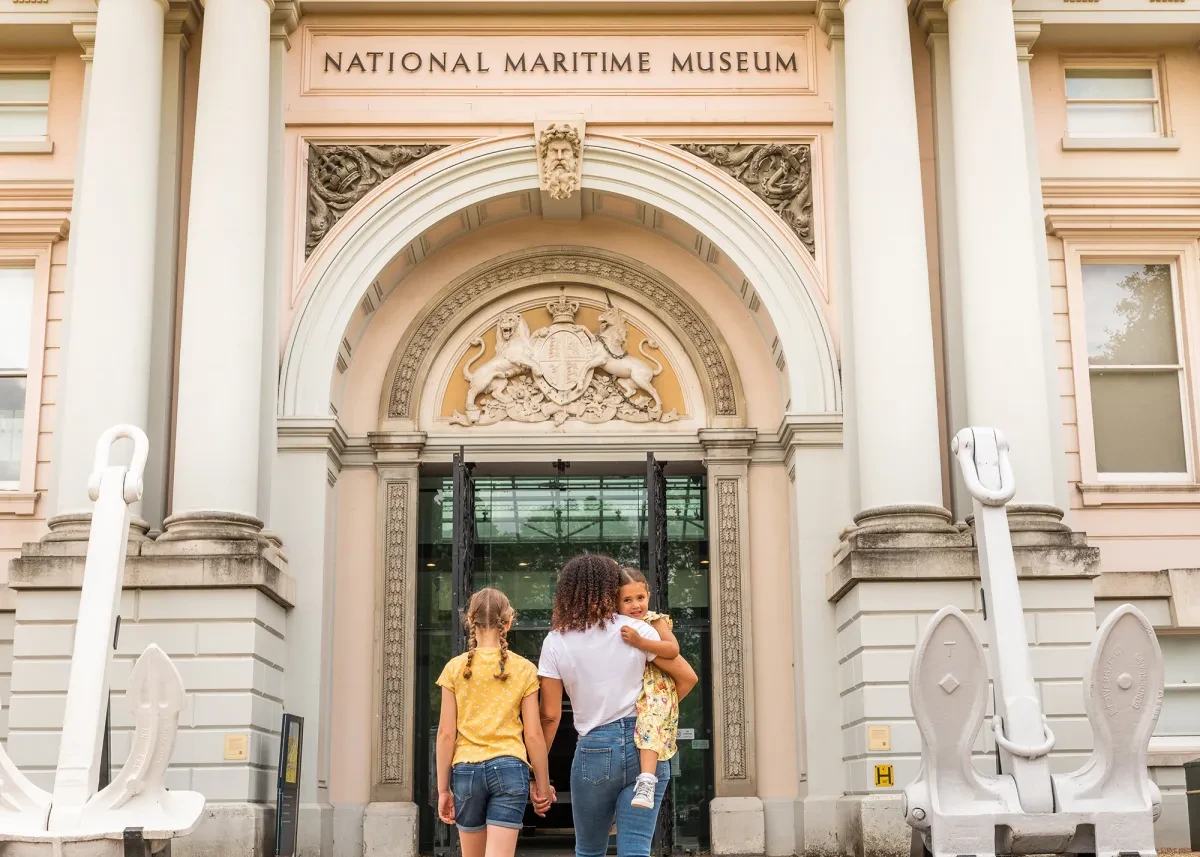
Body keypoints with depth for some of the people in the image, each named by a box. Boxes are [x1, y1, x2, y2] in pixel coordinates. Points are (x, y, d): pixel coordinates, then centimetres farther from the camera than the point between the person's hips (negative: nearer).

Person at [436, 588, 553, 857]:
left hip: (466, 770, 2)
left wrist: (443, 788, 6)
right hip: (509, 768, -1)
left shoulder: (455, 668, 2)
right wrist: (542, 784, 10)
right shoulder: (524, 670, 1)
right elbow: (533, 735, 0)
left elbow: (446, 733, 0)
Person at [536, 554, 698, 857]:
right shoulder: (637, 630, -1)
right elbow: (687, 677, 1)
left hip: (595, 750, 0)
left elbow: (550, 715, -1)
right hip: (646, 749, 0)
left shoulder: (556, 642, -1)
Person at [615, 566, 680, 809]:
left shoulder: (655, 621, -4)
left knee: (649, 725, -27)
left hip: (655, 692, -6)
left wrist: (640, 642, -30)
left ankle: (646, 782, -36)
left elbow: (673, 649, -21)